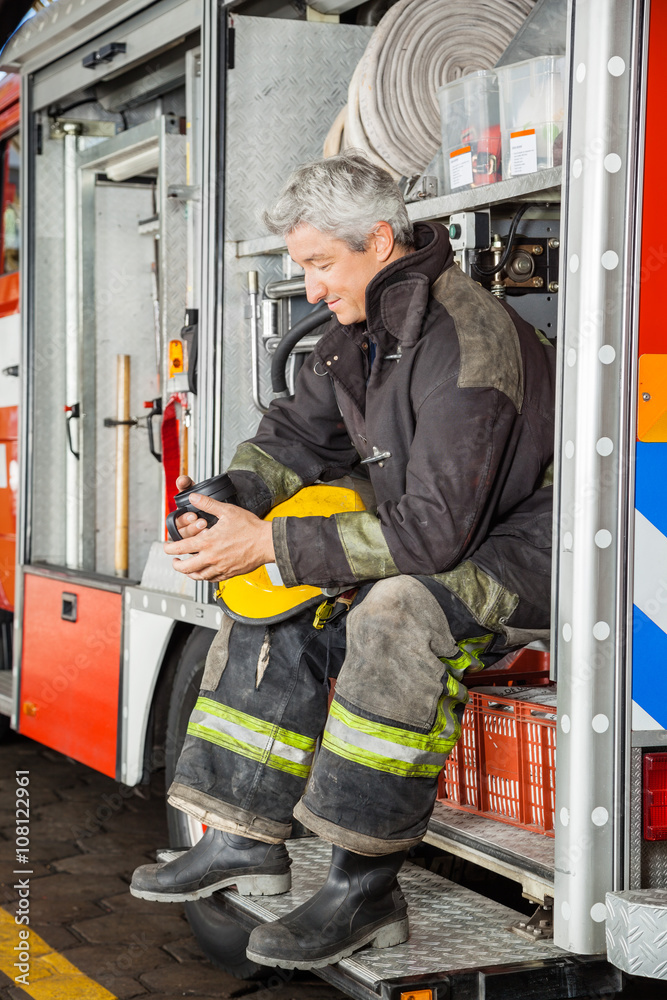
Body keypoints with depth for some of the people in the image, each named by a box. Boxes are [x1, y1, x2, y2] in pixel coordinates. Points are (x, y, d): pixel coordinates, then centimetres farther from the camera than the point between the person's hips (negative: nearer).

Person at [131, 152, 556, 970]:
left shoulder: (466, 340, -27)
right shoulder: (358, 332, 3)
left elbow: (435, 531, -31)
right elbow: (298, 434, 14)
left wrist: (274, 545, -28)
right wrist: (229, 502, -8)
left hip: (526, 546, -10)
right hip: (435, 540, 10)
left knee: (396, 615, -36)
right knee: (275, 611, 5)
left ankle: (365, 886, -29)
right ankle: (247, 840, 12)